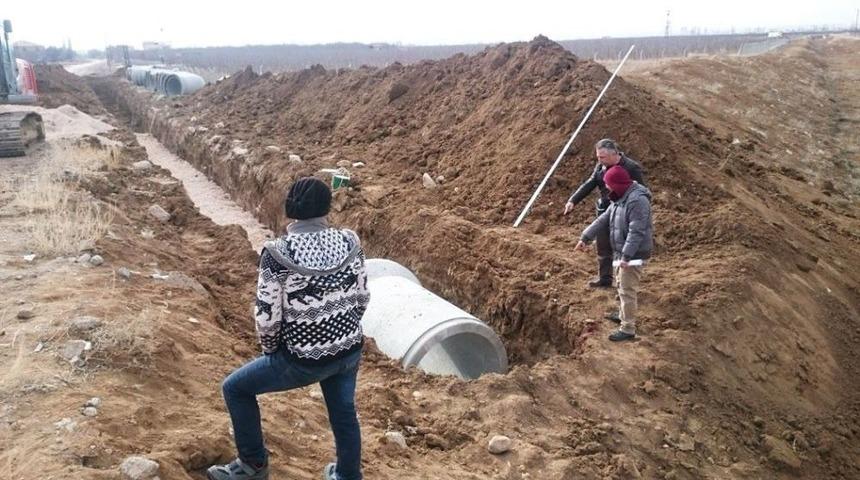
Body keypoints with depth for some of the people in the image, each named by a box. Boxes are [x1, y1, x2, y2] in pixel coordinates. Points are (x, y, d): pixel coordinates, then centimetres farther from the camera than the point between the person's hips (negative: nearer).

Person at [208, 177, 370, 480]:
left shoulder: (277, 253, -21)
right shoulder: (350, 243, -8)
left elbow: (267, 317, -16)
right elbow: (362, 299, 1)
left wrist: (270, 349, 5)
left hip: (304, 360, -4)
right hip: (350, 351, 5)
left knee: (235, 388, 19)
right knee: (344, 414, 27)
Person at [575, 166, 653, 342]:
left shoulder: (637, 200, -25)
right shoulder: (620, 197, 9)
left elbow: (636, 232, -29)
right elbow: (604, 219, 11)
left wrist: (626, 256, -32)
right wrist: (586, 237, 7)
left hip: (634, 254, -10)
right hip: (621, 251, 10)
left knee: (627, 291, -5)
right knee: (622, 285, 24)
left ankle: (628, 329, 3)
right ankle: (623, 315, 42)